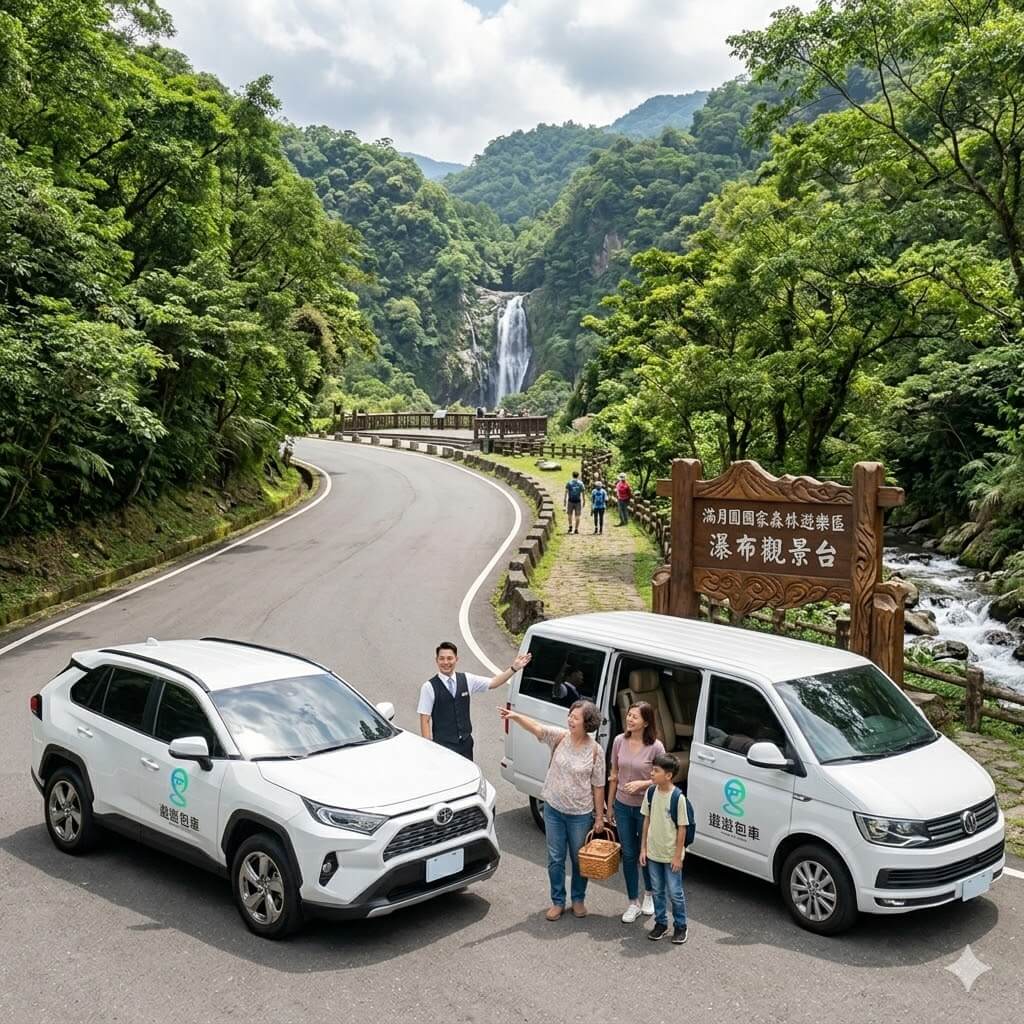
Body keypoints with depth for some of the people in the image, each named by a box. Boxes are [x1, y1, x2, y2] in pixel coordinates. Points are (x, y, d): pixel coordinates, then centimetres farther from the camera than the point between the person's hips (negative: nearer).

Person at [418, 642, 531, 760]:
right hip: (442, 745, -4)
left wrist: (514, 668, 2)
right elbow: (425, 720, -6)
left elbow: (493, 683, 11)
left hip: (466, 742, 4)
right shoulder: (429, 687, -7)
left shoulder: (466, 680, 4)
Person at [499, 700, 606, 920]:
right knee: (555, 859, 11)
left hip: (581, 814, -2)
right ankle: (558, 902, 26)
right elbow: (537, 728, -27)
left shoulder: (595, 750, -12)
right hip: (554, 809, 2)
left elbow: (598, 786, -6)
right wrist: (515, 716, -45)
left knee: (579, 859, 14)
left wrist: (600, 816, -2)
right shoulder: (560, 737, -9)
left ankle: (578, 900, 34)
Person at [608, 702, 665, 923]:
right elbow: (614, 776, 5)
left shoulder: (655, 747, -17)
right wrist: (610, 805, 9)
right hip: (623, 806, 3)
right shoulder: (619, 741, -5)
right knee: (629, 854, 11)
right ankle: (633, 903, 25)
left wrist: (642, 783, -24)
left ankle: (650, 894, 38)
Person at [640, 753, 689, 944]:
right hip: (653, 853, 5)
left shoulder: (678, 798, -19)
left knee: (675, 893, 6)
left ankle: (680, 926, 23)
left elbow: (682, 828, -14)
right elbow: (647, 820, 6)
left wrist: (677, 856, -12)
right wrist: (643, 848, 6)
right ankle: (661, 923, 30)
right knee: (658, 891, 16)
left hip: (671, 855, -5)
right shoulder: (650, 793, -3)